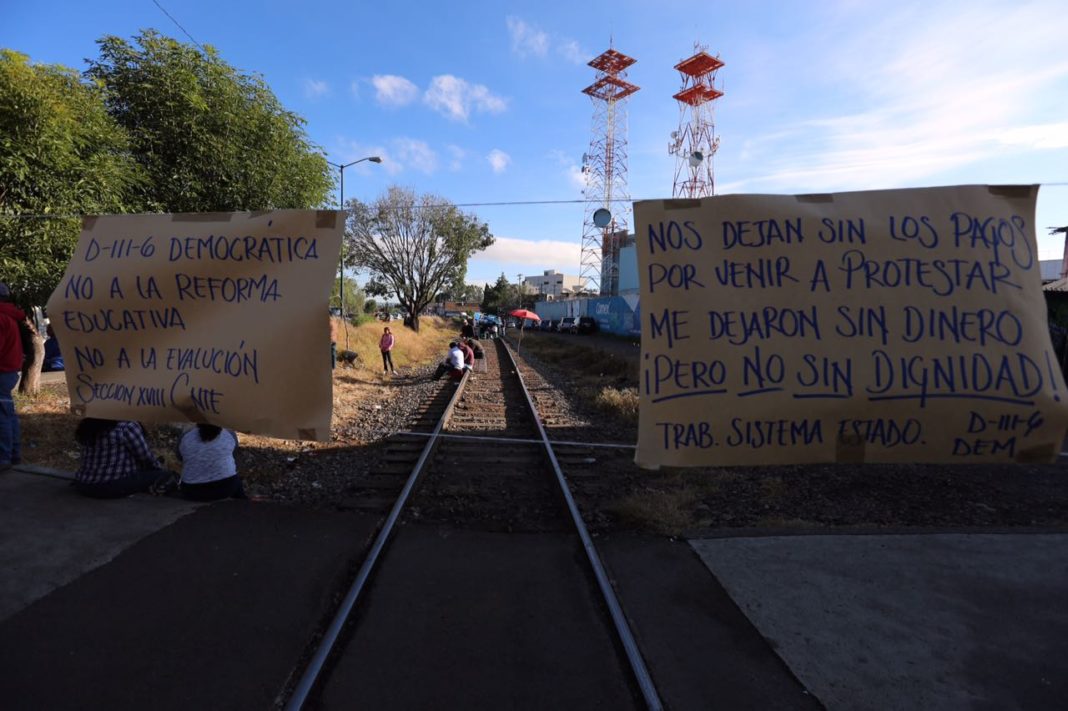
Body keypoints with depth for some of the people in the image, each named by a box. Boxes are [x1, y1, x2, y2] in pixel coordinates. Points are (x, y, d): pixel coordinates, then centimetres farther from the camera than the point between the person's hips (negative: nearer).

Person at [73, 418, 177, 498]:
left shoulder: (88, 425, 9)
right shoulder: (127, 426, -14)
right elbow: (146, 457, -9)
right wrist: (158, 468, 13)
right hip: (113, 487, -9)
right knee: (169, 476, -4)